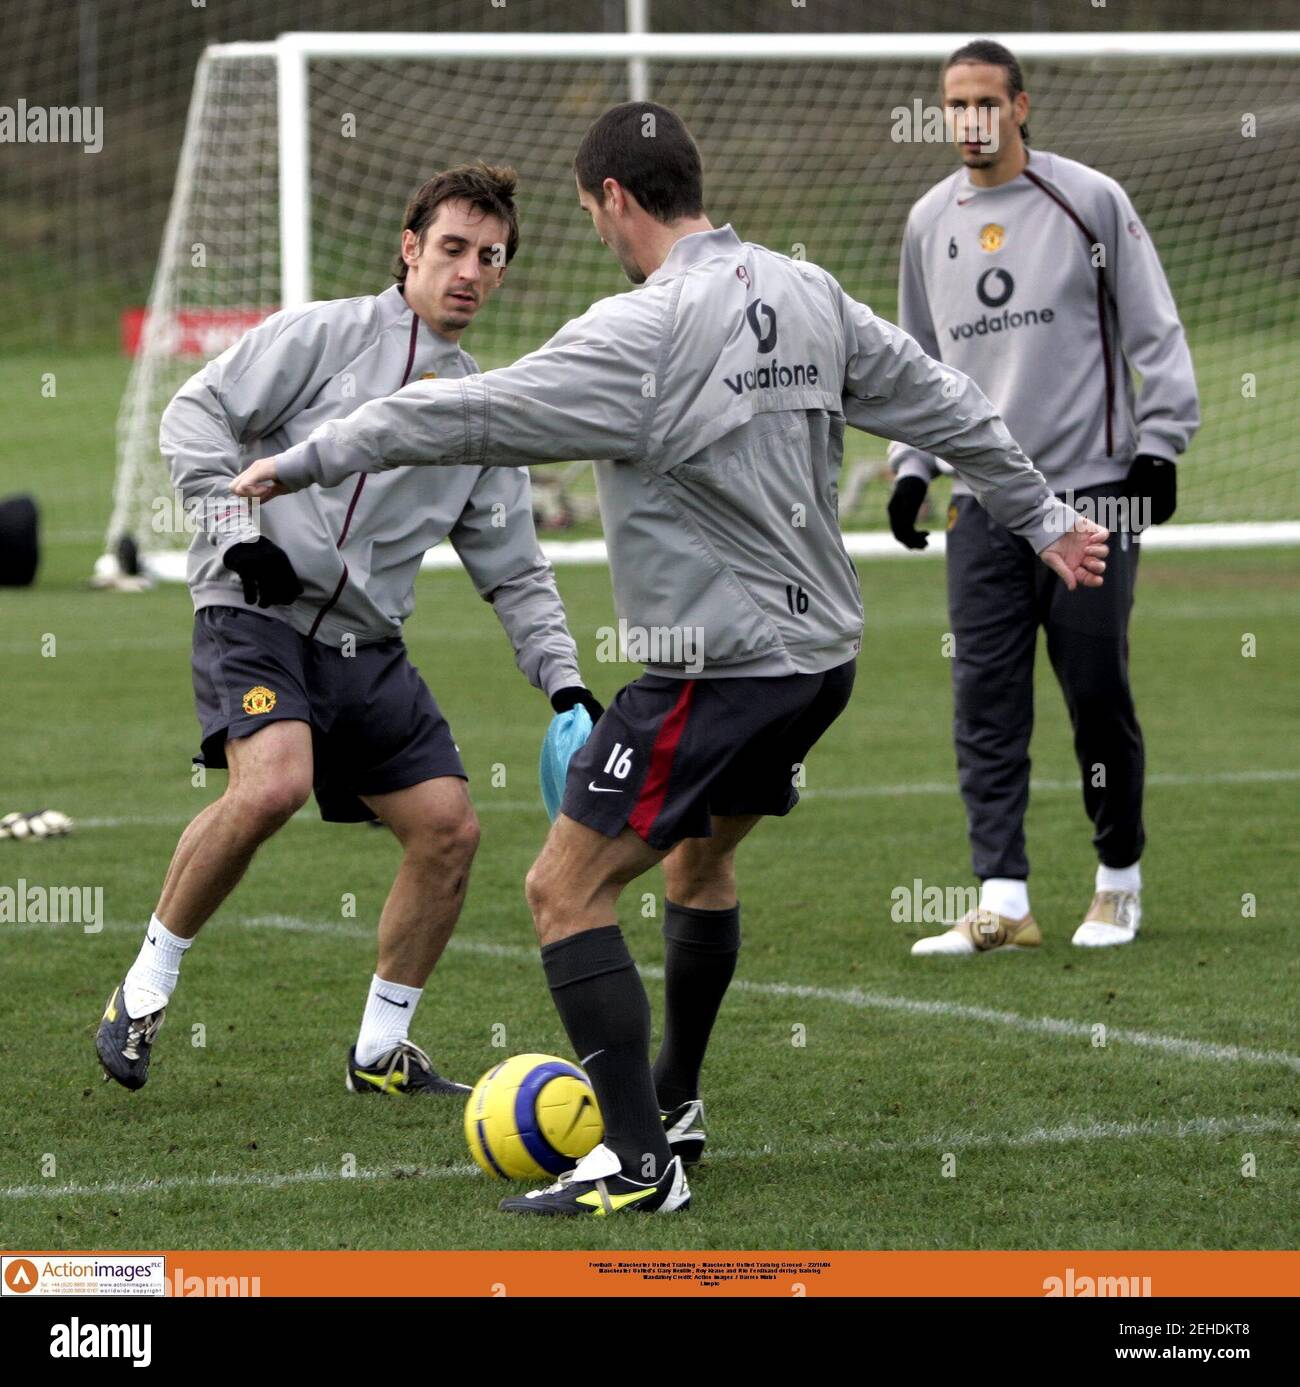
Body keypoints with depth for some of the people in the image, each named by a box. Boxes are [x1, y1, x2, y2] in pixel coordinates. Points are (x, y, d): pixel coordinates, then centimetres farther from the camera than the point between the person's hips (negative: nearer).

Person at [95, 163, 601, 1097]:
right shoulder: (326, 335, -1)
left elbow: (515, 572, 20)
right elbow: (196, 413, -3)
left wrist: (565, 684, 8)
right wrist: (239, 531, -14)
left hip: (368, 647, 6)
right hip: (253, 612, -6)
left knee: (450, 826, -2)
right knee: (274, 783, -31)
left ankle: (382, 1050, 14)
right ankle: (150, 979, -11)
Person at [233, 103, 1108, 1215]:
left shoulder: (644, 335, -18)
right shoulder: (810, 297, 6)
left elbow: (470, 416, -17)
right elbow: (939, 404, 15)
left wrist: (309, 460, -8)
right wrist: (1042, 516, 28)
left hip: (718, 669, -9)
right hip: (822, 653, 9)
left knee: (566, 888, -5)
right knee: (701, 858, 28)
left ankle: (640, 1162, -9)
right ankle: (674, 1105, 38)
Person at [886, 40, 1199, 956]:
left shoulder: (1089, 201, -1)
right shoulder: (931, 221, 11)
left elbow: (1153, 330, 0)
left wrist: (1160, 442, -8)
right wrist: (911, 464, 12)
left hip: (1091, 487, -4)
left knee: (1098, 693, 0)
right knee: (986, 703, -4)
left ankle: (1119, 880, 16)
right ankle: (1003, 903, -6)